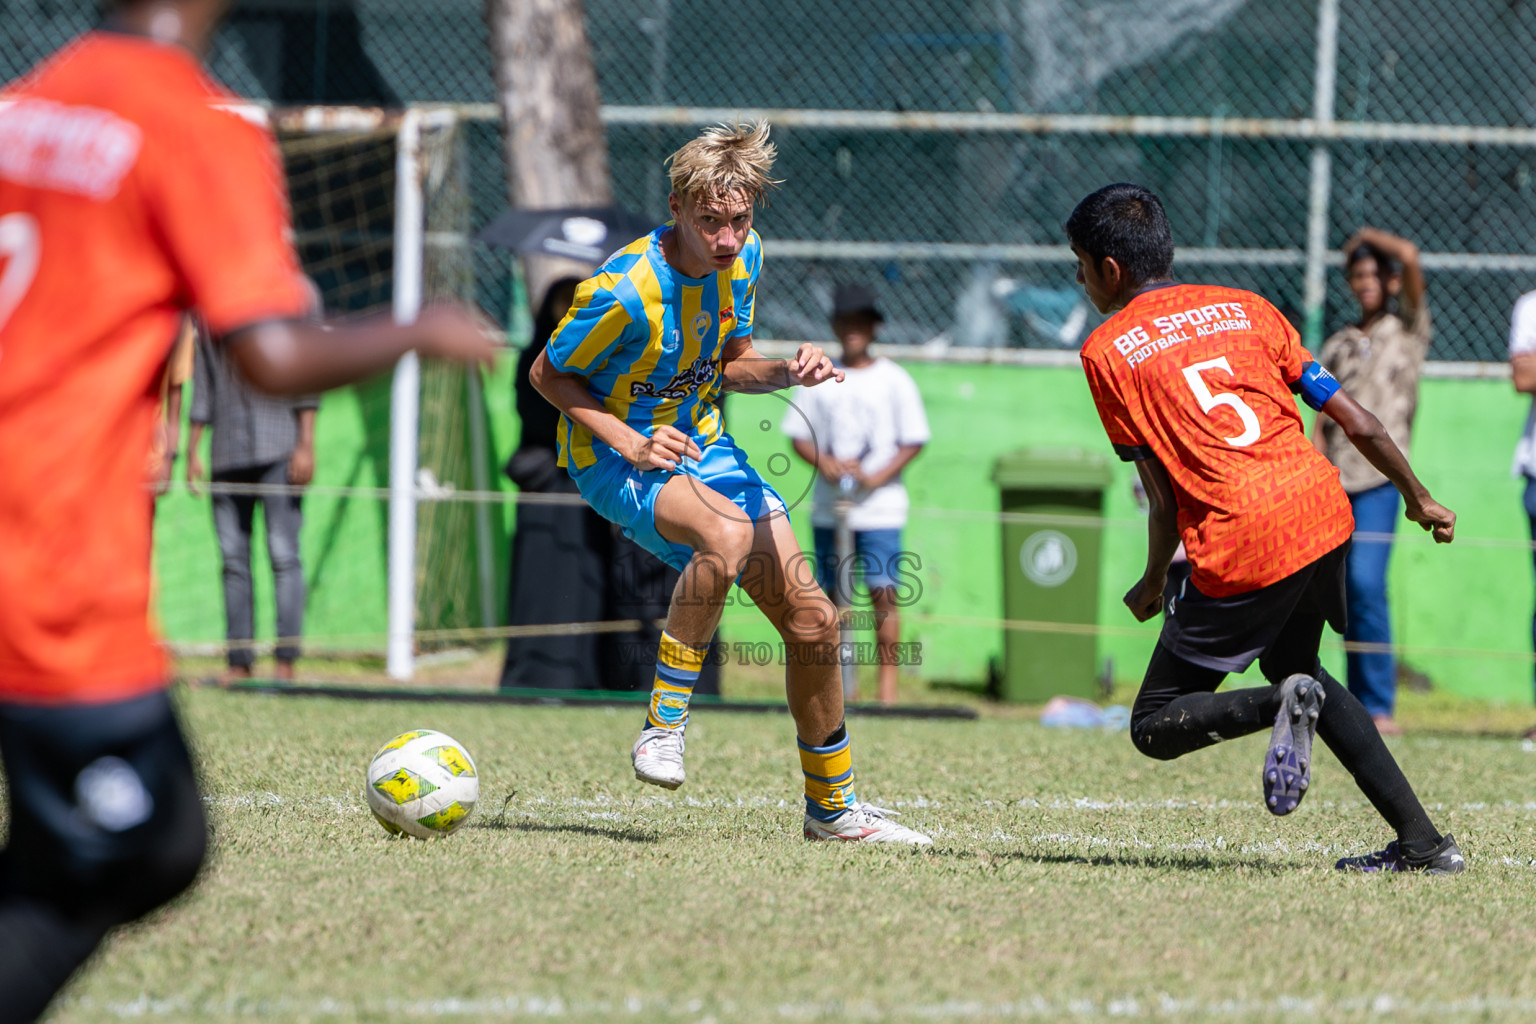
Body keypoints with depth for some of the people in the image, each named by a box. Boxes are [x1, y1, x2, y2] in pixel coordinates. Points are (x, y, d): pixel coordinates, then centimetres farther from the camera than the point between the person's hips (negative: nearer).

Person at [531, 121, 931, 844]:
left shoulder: (744, 258, -5)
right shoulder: (626, 289, -26)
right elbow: (549, 375, -12)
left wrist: (786, 373, -11)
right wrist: (629, 442, -24)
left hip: (702, 444, 7)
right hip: (617, 459, -7)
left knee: (811, 622, 0)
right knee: (727, 533, -39)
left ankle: (833, 807, 18)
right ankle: (664, 725, -24)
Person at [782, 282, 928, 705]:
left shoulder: (893, 380, 1)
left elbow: (913, 441, -2)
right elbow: (799, 435, 10)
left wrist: (876, 477, -15)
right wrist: (823, 462, -10)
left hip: (880, 507, -3)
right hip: (828, 507, 3)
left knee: (883, 593, -10)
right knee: (831, 594, 5)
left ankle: (887, 682, -5)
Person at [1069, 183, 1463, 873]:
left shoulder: (1106, 350, 3)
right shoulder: (1243, 308, 16)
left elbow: (1163, 497, 0)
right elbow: (1354, 422, 14)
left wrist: (1152, 584, 15)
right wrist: (1419, 498, 28)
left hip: (1243, 545, -6)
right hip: (1326, 511, 6)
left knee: (1156, 727, 9)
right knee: (1290, 663, 31)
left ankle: (1281, 705, -20)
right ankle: (1421, 840, 21)